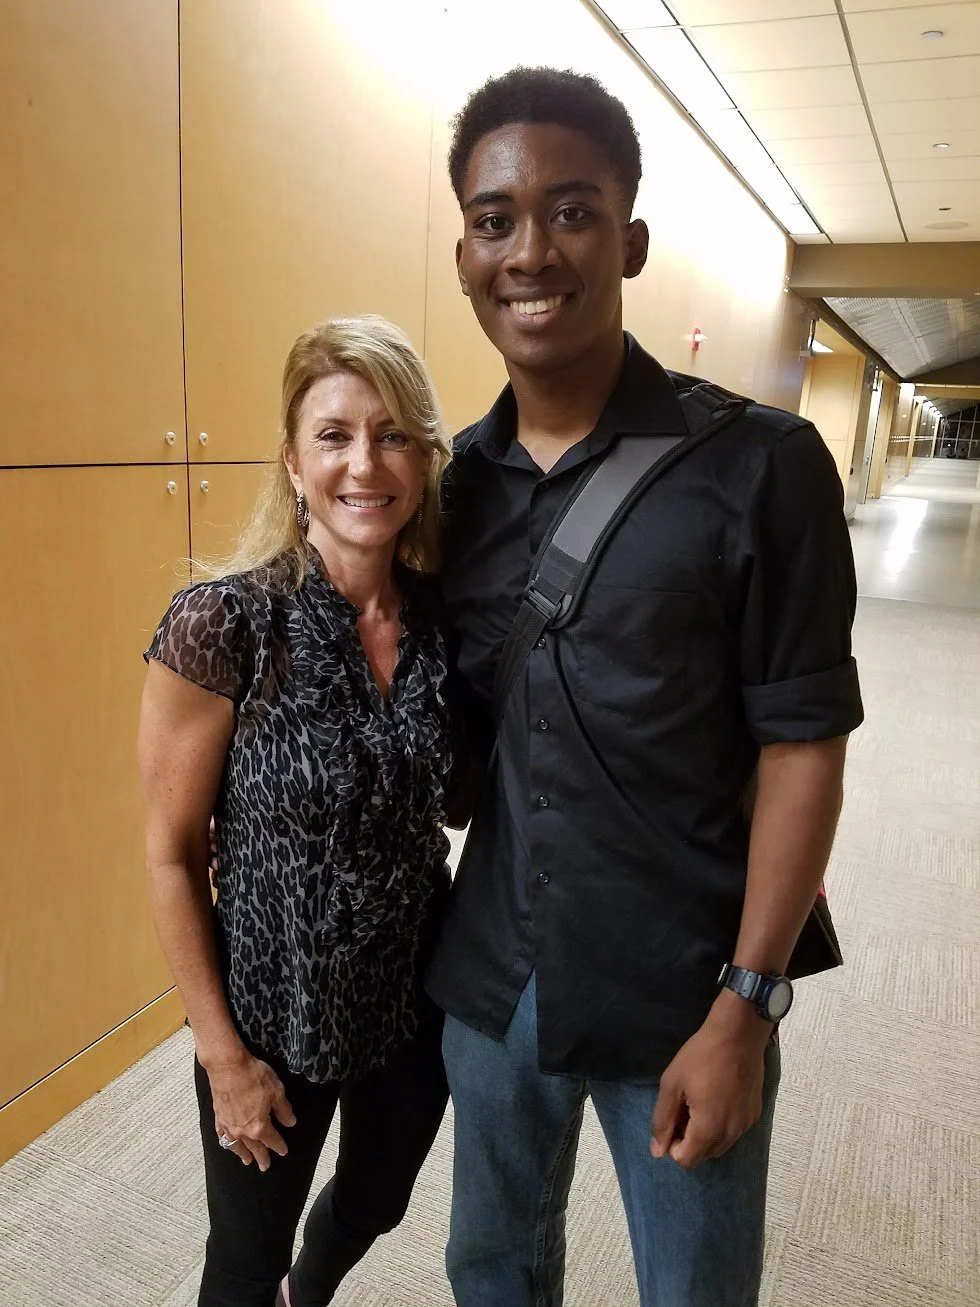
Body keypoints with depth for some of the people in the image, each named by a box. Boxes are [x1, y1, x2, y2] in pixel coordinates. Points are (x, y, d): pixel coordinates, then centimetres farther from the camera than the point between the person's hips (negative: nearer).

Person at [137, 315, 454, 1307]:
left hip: (421, 1001, 5)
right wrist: (224, 1055, -10)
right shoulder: (224, 626, -23)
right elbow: (170, 854, -14)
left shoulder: (446, 617, -10)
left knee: (376, 1204, 30)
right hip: (275, 1015, -4)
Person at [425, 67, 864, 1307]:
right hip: (487, 980, 4)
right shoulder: (457, 475, 0)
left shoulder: (758, 466, -14)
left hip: (679, 995, -3)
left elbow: (802, 747, -12)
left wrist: (744, 1008, -13)